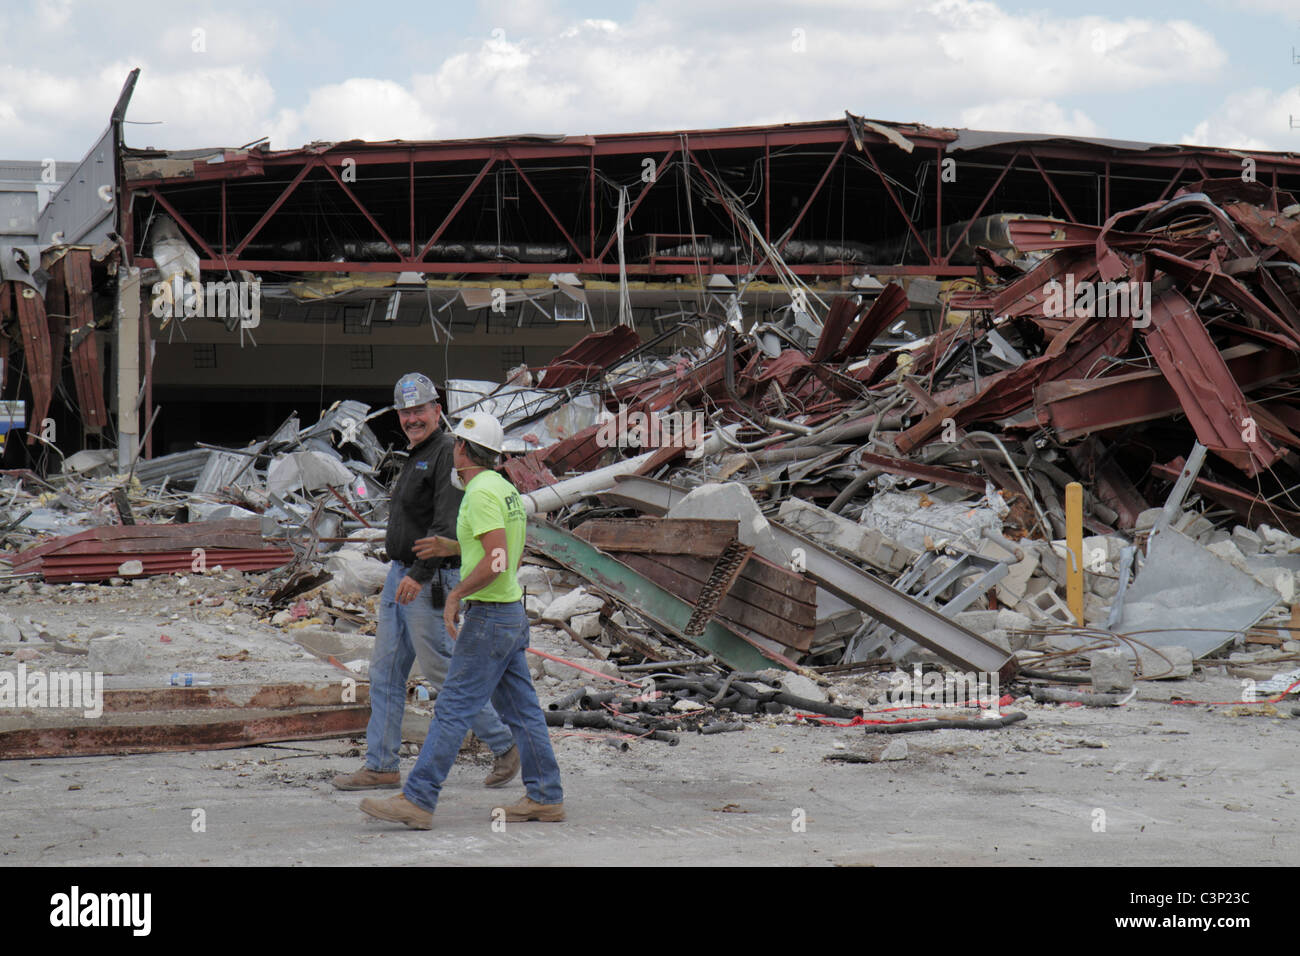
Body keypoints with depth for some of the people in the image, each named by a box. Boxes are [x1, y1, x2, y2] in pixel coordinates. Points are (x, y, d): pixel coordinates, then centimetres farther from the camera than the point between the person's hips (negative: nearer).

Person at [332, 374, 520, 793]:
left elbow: (448, 525, -24)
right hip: (400, 576, 10)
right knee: (385, 672, 8)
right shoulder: (416, 456, 17)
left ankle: (505, 746, 7)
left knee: (440, 670, -5)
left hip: (430, 581, -10)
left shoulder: (447, 453, -14)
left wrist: (420, 574, -31)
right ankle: (381, 766, 12)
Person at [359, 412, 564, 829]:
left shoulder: (482, 493, -17)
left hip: (488, 615, -10)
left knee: (453, 708, -10)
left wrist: (456, 595, -17)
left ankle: (417, 801, -11)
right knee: (520, 709, 12)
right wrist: (452, 548, 24)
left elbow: (497, 560, -25)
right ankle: (545, 798, 14)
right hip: (512, 612, 10)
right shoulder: (505, 488, 14)